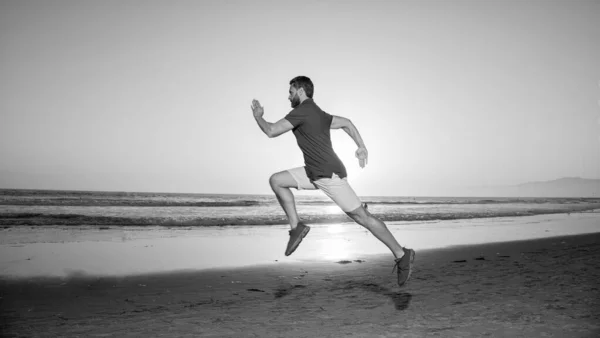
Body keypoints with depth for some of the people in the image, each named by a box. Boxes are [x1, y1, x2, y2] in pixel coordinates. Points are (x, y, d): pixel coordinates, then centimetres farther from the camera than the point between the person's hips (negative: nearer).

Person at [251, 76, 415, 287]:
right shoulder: (317, 113, 17)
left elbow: (271, 131, -14)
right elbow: (346, 123, 22)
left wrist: (258, 116, 5)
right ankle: (296, 227, 5)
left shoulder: (301, 111, -12)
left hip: (329, 175, -10)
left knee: (362, 217, -4)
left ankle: (402, 255, 7)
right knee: (276, 180, 4)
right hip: (315, 173, 10)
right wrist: (361, 146, 18)